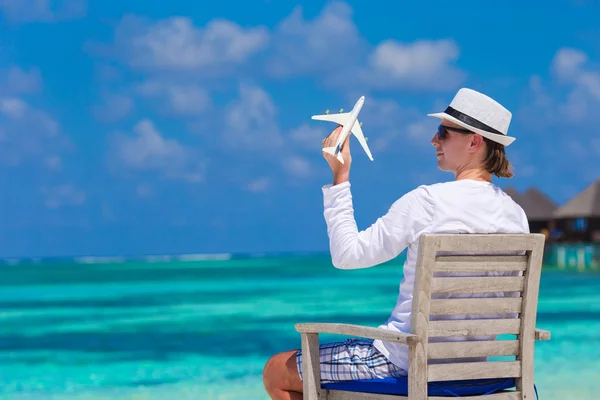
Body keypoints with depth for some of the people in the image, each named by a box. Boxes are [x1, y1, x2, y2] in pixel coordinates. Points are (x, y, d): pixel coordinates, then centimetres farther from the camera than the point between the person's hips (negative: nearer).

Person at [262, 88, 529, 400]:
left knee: (277, 372, 10)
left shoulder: (427, 201, -19)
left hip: (407, 359, -8)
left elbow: (347, 254, -15)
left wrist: (340, 175, -10)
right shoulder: (515, 214, 0)